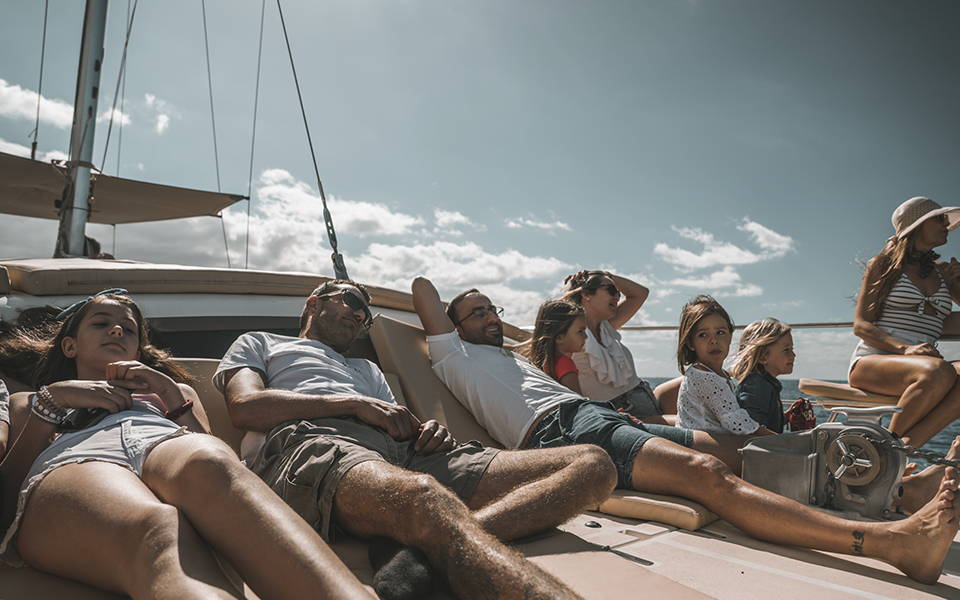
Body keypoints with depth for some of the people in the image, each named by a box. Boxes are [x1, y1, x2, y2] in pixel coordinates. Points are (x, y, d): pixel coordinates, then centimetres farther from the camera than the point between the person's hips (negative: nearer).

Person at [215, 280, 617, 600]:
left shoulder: (367, 370, 44)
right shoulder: (258, 344, 30)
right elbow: (244, 407, 7)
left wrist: (431, 431, 1)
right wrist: (353, 403, 0)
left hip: (402, 454, 6)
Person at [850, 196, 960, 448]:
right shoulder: (884, 264, 10)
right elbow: (861, 325, 1)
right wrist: (904, 348, -17)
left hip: (922, 367, 4)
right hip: (871, 361, -4)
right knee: (938, 372, -36)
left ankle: (904, 446, -35)